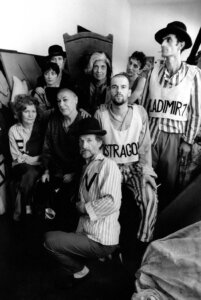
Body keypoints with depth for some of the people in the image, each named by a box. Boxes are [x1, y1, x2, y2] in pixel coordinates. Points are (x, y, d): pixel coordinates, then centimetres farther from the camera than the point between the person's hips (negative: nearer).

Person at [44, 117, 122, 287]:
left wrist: (85, 207, -16)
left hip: (102, 241, -9)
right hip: (87, 233, 9)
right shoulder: (87, 167, 12)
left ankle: (79, 270, 11)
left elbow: (112, 202, -28)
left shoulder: (108, 165, -17)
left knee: (50, 239, -10)